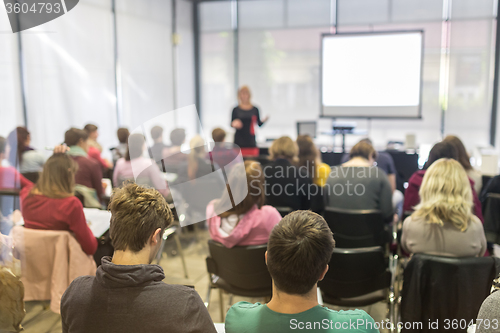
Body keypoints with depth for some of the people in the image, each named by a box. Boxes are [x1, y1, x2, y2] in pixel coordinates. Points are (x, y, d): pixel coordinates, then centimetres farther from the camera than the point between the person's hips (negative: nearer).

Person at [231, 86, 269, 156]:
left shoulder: (255, 109, 6)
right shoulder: (236, 109, 4)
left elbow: (259, 124, 8)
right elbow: (232, 124, 8)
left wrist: (264, 120, -11)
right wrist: (234, 124, -14)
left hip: (251, 140, 1)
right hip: (239, 140, -1)